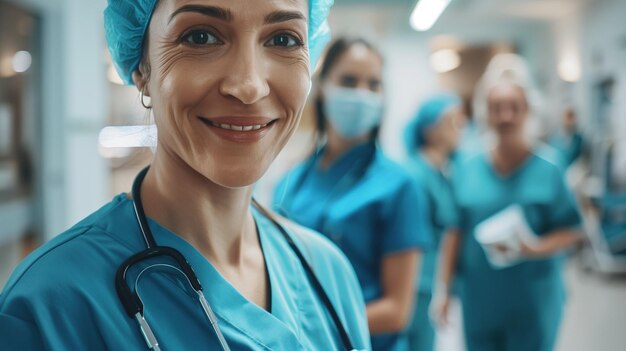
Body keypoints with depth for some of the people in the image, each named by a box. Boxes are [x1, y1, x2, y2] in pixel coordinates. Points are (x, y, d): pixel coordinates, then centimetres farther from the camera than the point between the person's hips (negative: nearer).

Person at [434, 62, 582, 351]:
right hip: (479, 302, 2)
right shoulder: (465, 172, 3)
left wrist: (535, 248, -19)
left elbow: (571, 232, -1)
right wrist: (443, 288, 4)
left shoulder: (549, 170, -3)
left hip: (534, 302, -2)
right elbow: (454, 234, 5)